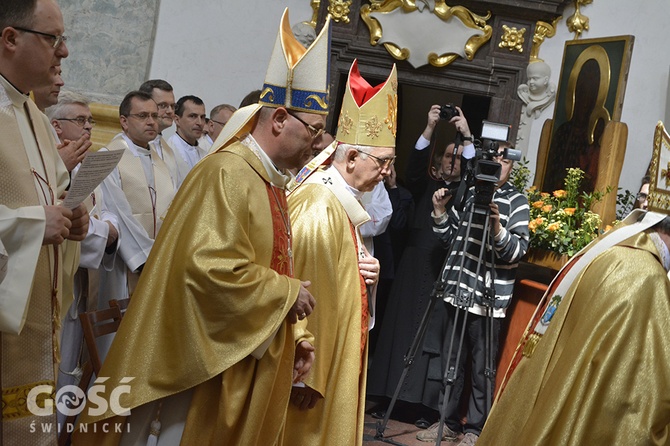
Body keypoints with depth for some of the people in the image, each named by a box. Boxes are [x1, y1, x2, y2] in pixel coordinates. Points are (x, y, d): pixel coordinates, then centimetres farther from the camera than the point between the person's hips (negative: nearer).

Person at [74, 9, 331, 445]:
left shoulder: (271, 181, 12)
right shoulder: (227, 174, -17)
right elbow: (213, 267, -27)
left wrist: (295, 333, 7)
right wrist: (288, 293, -16)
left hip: (249, 357, 9)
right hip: (209, 357, -9)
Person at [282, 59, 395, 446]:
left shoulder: (344, 201, 11)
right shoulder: (321, 206, -20)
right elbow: (306, 291, -25)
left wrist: (367, 271, -1)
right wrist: (306, 372, -24)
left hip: (336, 356, 10)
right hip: (316, 358, -10)